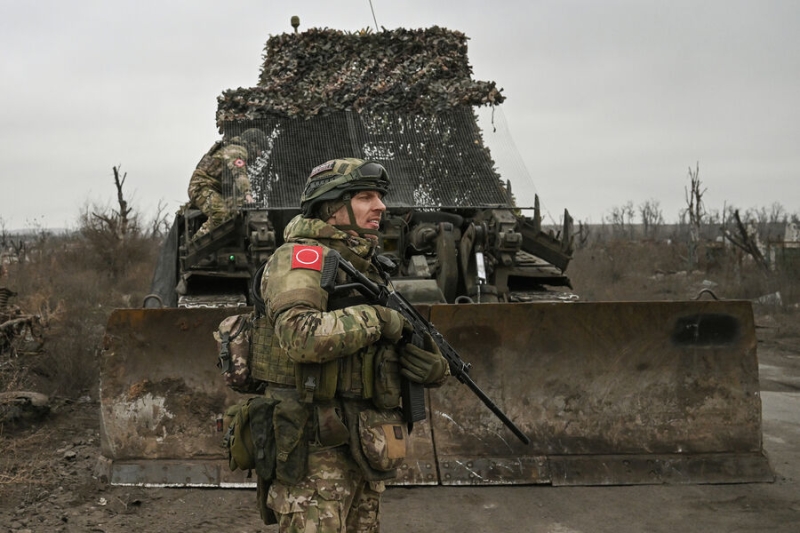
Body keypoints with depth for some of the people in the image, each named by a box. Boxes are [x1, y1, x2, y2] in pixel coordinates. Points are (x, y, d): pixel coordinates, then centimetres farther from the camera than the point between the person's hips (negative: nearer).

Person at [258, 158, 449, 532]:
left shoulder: (367, 269, 16)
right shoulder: (303, 256, -10)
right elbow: (300, 336, -29)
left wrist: (434, 367, -6)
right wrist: (375, 319, -18)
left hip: (362, 455, 9)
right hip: (315, 453, -9)